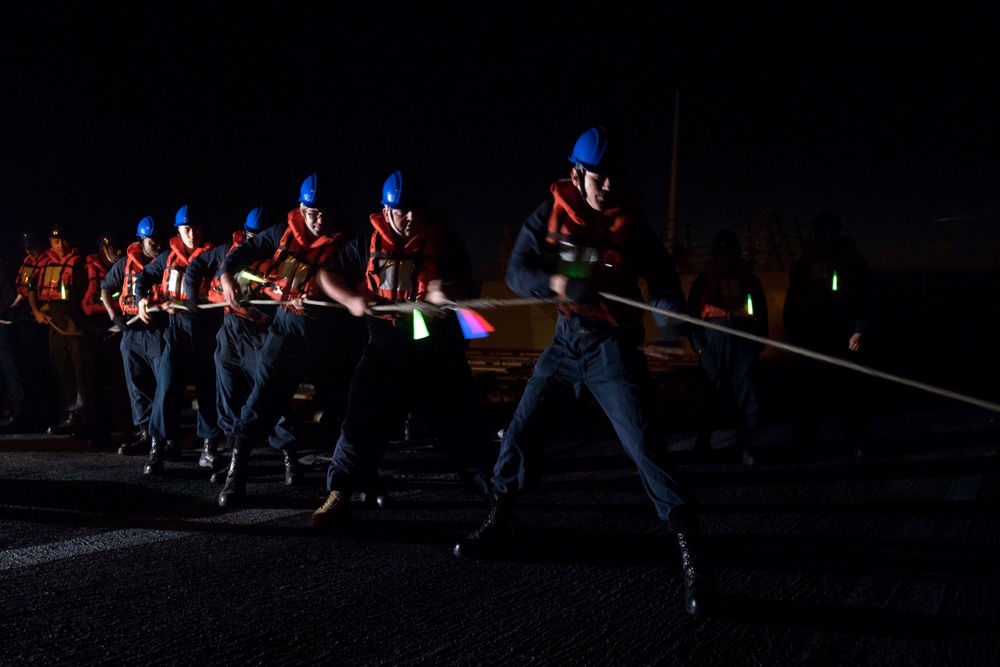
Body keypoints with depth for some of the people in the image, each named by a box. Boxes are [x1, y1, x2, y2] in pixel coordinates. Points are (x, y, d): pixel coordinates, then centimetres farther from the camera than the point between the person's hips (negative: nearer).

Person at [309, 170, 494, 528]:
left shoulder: (444, 241, 0)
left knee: (458, 422, 0)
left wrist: (448, 293, -29)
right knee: (362, 419, -5)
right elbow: (328, 274, 11)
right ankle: (339, 495, 4)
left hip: (438, 348, -1)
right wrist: (352, 300, -8)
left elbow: (465, 289, -5)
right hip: (385, 346, 1)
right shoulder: (369, 242, 5)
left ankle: (495, 491, 9)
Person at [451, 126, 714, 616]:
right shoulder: (550, 215, -1)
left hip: (613, 346, -3)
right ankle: (499, 524, 26)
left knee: (645, 446, -14)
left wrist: (669, 326, -23)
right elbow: (517, 271, -8)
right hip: (566, 341, 3)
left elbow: (662, 278, -4)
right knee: (521, 430, 5)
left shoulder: (631, 221, -3)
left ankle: (691, 557, -12)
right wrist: (561, 283, -28)